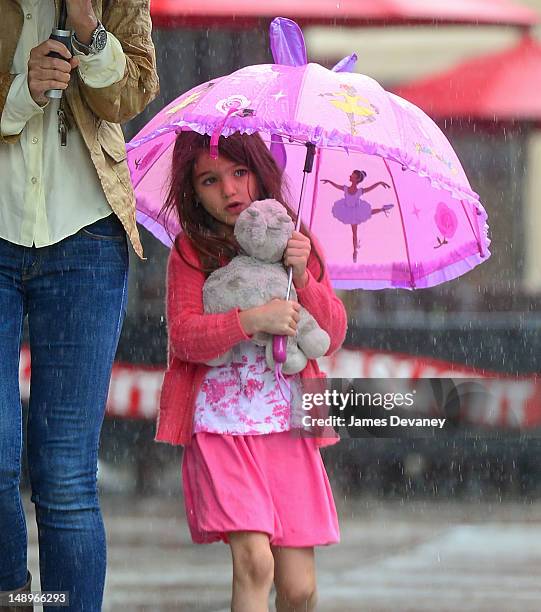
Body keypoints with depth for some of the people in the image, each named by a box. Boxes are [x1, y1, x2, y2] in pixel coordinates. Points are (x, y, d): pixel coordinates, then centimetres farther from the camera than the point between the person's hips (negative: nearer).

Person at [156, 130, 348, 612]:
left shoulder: (298, 243, 11)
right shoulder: (192, 252, 2)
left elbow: (333, 335, 7)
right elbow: (183, 336, -10)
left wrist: (303, 279, -9)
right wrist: (253, 320, -23)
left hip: (288, 427, 3)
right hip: (220, 423, -3)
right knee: (254, 560, -20)